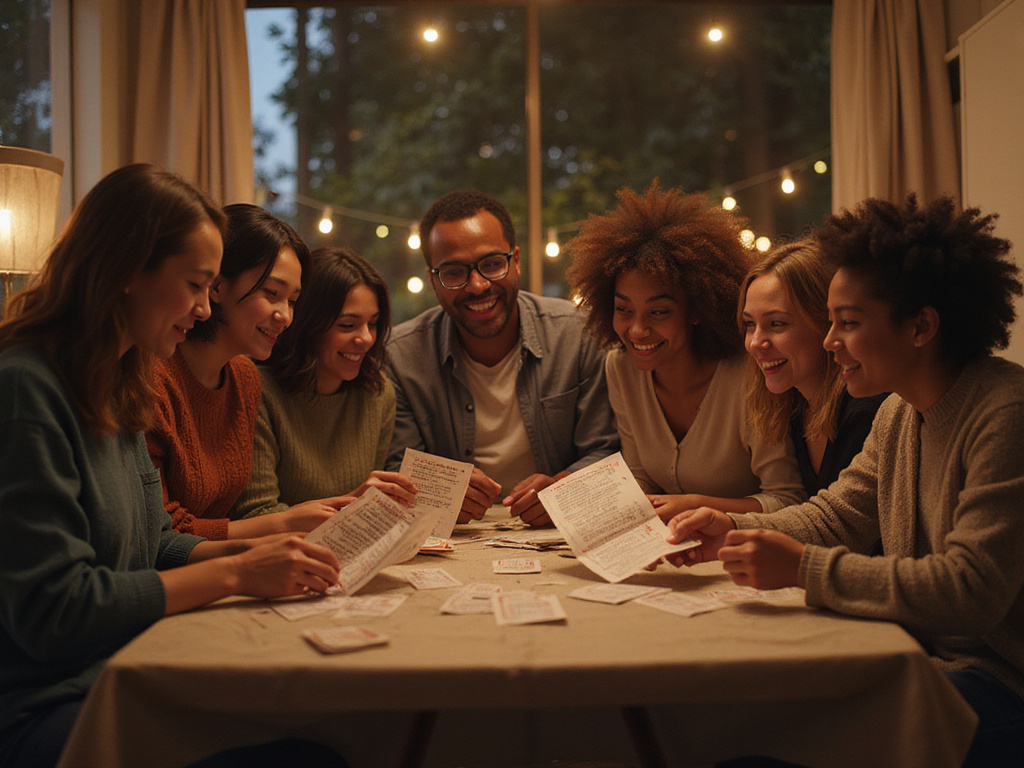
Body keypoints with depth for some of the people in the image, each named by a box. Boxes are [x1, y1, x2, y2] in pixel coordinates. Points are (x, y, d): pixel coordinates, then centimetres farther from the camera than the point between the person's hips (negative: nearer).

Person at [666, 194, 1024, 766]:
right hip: (921, 652, 8)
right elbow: (835, 515, 16)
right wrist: (734, 530, -1)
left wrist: (803, 568, -26)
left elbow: (970, 589, -27)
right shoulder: (901, 413, 8)